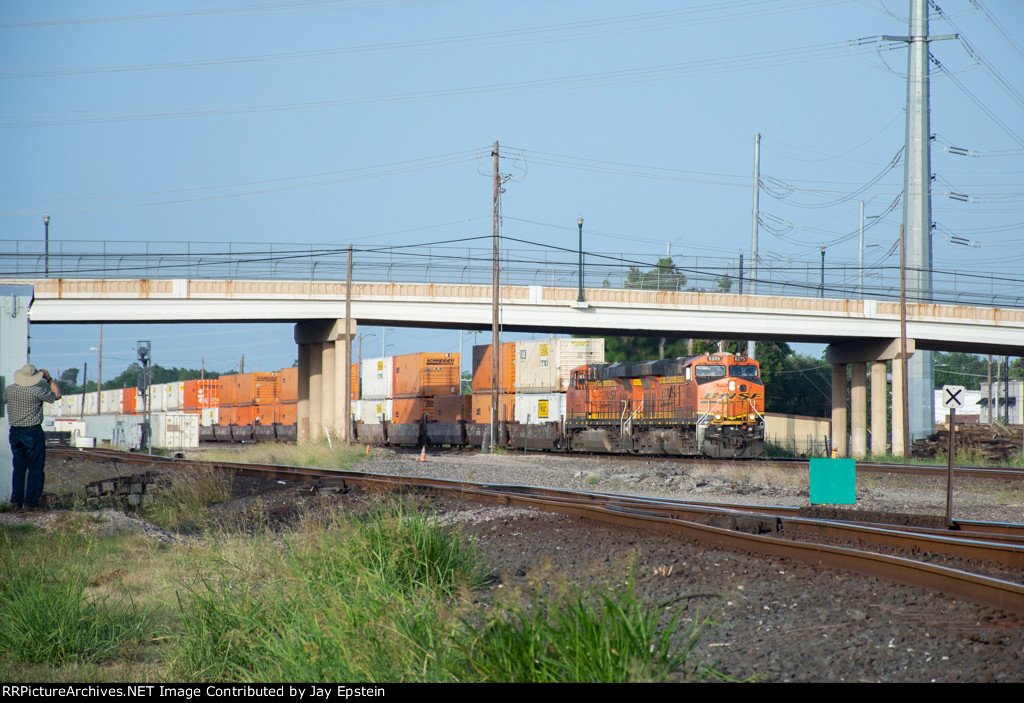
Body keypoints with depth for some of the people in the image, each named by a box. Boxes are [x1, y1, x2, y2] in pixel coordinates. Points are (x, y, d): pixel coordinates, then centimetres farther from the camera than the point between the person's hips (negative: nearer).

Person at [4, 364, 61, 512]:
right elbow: (57, 395, -1)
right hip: (33, 432, -5)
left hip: (15, 431, 5)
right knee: (35, 469, 2)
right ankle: (30, 502, -1)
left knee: (18, 467, 13)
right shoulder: (37, 391, -15)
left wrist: (22, 380, 28)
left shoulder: (9, 390, 0)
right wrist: (49, 379, 10)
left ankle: (16, 501, 11)